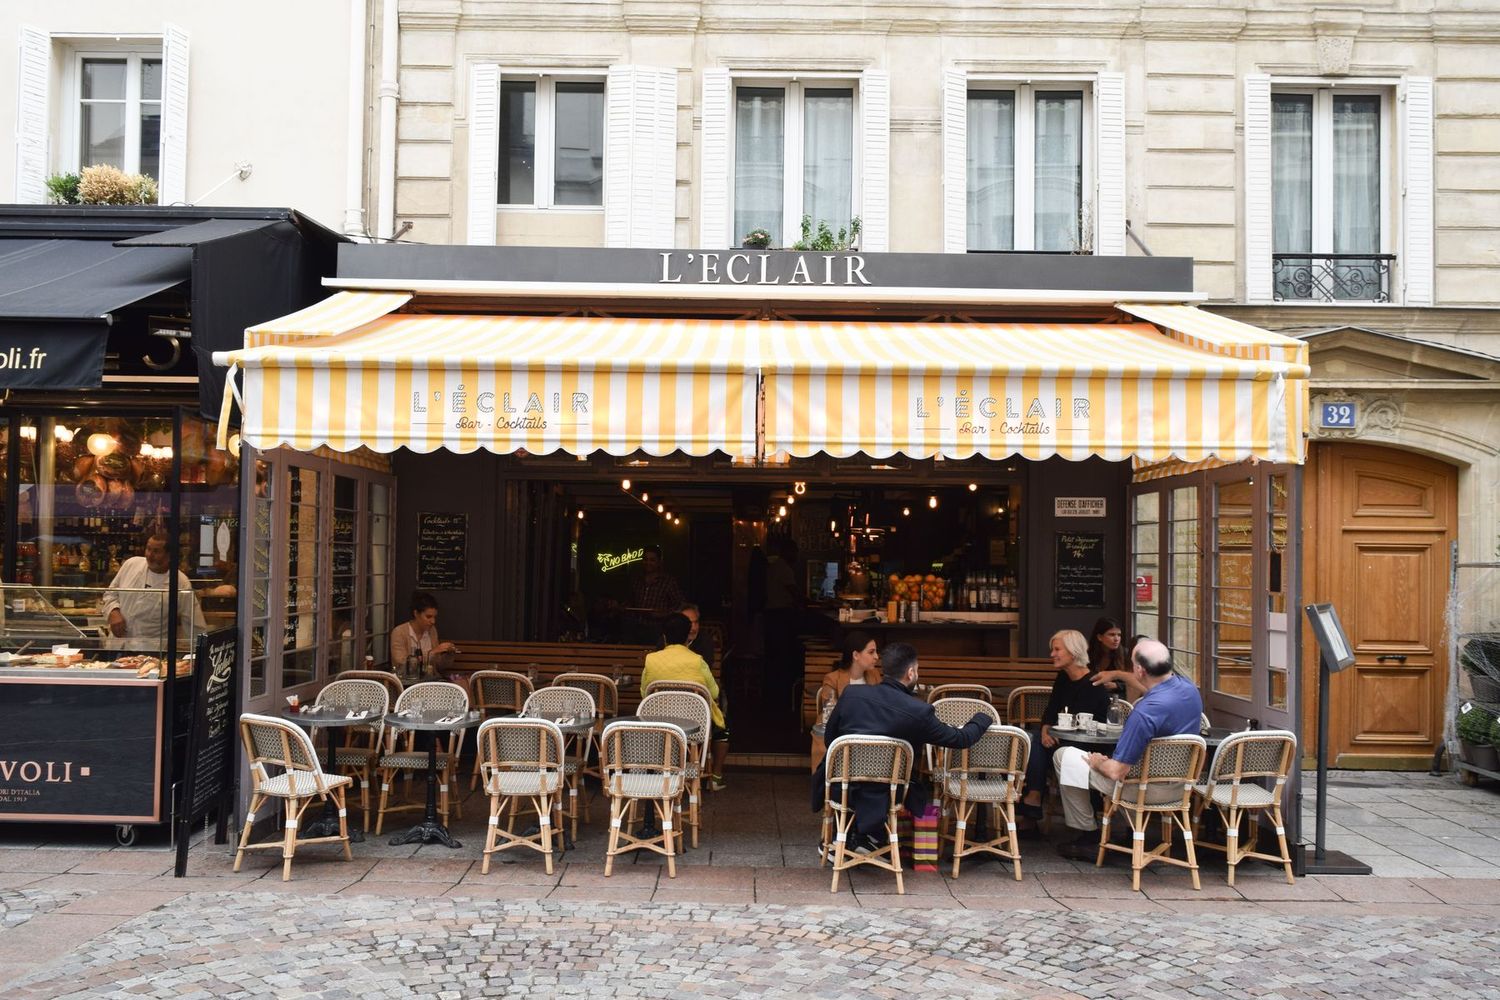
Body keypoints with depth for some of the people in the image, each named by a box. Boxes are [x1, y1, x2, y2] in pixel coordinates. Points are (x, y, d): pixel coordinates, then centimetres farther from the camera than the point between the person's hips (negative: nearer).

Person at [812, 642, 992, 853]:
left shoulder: (851, 693, -8)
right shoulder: (919, 712, -16)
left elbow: (829, 737, 5)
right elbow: (961, 739, -2)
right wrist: (982, 719, 18)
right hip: (880, 798, -3)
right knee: (923, 791, 24)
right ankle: (868, 840, 23)